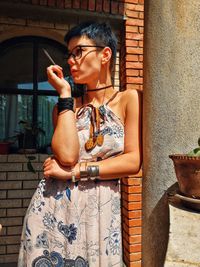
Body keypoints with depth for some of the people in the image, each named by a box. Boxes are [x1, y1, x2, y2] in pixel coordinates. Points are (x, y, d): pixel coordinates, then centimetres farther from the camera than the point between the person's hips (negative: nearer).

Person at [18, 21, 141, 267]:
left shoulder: (129, 99, -1)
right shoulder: (66, 106, 6)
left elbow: (133, 161, -11)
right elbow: (66, 155, -13)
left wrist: (75, 171, -13)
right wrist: (65, 94, -8)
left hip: (102, 207, -2)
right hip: (53, 206, 3)